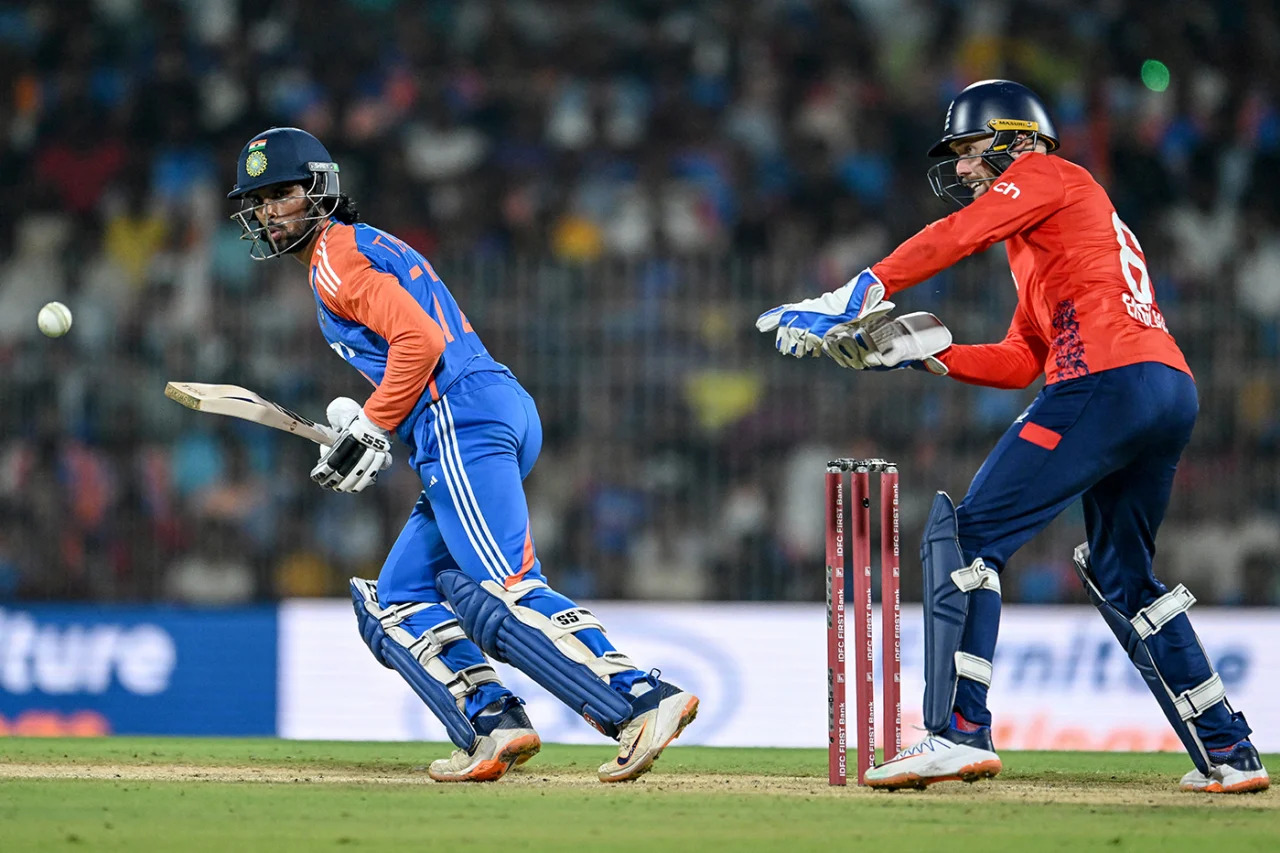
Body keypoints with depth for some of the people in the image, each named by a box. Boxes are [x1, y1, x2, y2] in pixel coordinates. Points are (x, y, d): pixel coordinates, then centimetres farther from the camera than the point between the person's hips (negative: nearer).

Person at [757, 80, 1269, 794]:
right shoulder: (1037, 239, 34)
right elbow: (1021, 361, 27)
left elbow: (961, 234, -11)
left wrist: (861, 293, -17)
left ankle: (960, 730, -19)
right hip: (1172, 394, 10)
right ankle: (1228, 754, 20)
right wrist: (927, 352, 16)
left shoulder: (1047, 175, 7)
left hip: (1107, 381, -10)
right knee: (1121, 575, 22)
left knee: (968, 535, -8)